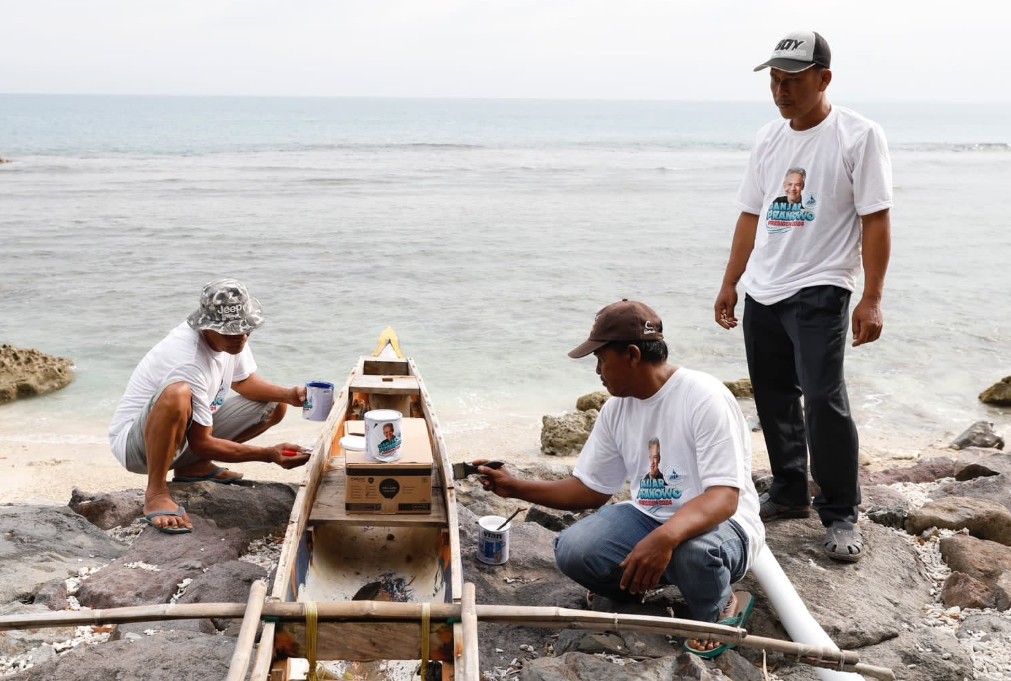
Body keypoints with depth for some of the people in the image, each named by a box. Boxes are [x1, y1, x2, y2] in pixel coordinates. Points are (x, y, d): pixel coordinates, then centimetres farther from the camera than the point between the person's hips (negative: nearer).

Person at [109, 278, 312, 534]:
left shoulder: (232, 337, -8)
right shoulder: (189, 363, -32)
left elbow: (243, 381, 13)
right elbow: (201, 443, -25)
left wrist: (288, 395, -7)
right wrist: (269, 454, -28)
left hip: (184, 434, 9)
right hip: (133, 443, -9)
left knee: (274, 407, 4)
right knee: (177, 394, -42)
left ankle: (194, 467, 10)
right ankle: (156, 493, -23)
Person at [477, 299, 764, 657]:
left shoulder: (704, 398, -21)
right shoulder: (616, 409, 1)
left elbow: (723, 498, -29)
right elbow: (590, 489, 10)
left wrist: (665, 537, -46)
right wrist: (516, 488, 1)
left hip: (719, 523, -5)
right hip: (649, 518, 5)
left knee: (692, 547, -39)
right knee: (573, 551, -20)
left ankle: (721, 610, -4)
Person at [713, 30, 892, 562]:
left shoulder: (859, 136, -6)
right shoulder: (769, 138, 12)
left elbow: (875, 219, -10)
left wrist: (872, 298, -15)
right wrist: (729, 285, 13)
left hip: (819, 292, -6)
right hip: (761, 294, 6)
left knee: (823, 401, -12)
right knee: (774, 399, 12)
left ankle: (841, 516, 2)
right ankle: (789, 494, 28)